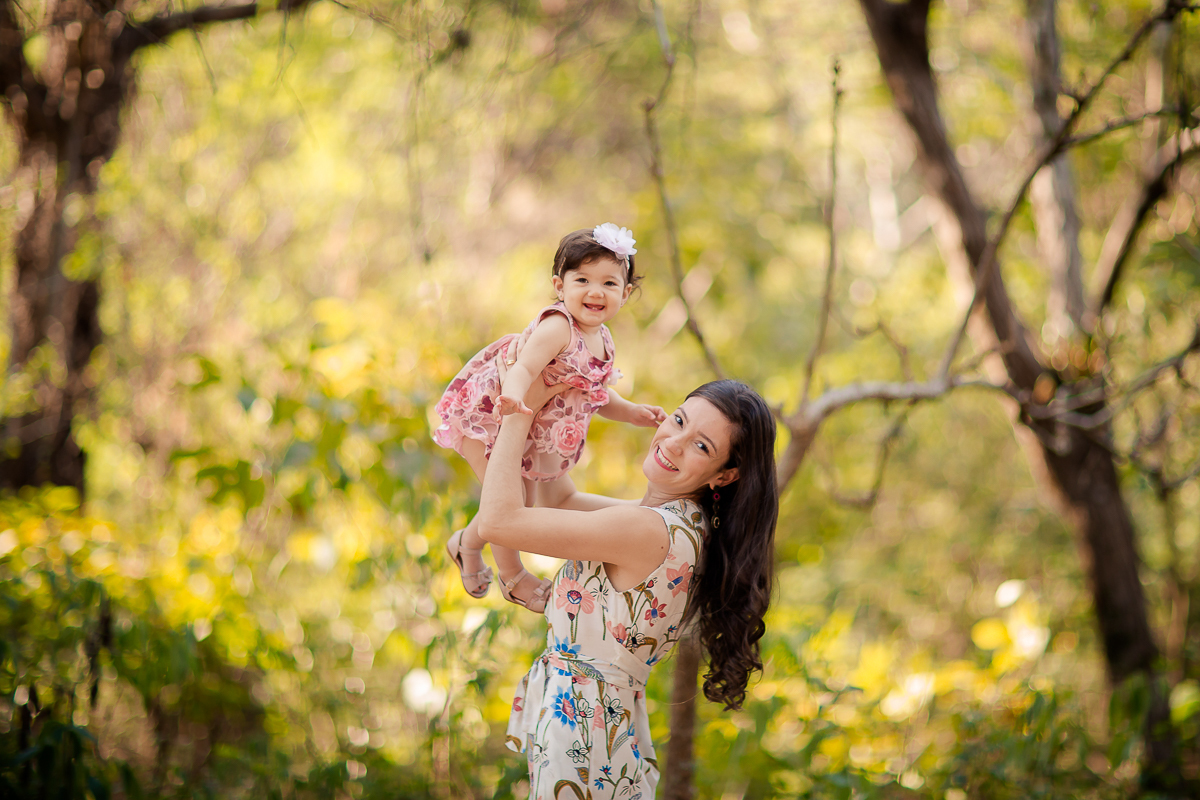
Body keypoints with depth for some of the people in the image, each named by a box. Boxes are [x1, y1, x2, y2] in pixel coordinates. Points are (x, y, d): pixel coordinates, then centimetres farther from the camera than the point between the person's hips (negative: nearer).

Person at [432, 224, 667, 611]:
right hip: (487, 415, -9)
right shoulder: (557, 327, -30)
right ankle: (514, 579, 21)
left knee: (524, 501, 19)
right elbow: (523, 369, -43)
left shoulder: (601, 340, -1)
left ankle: (468, 543, 44)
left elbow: (596, 395, 12)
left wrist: (632, 413, -1)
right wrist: (514, 398, -63)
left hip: (531, 432, 9)